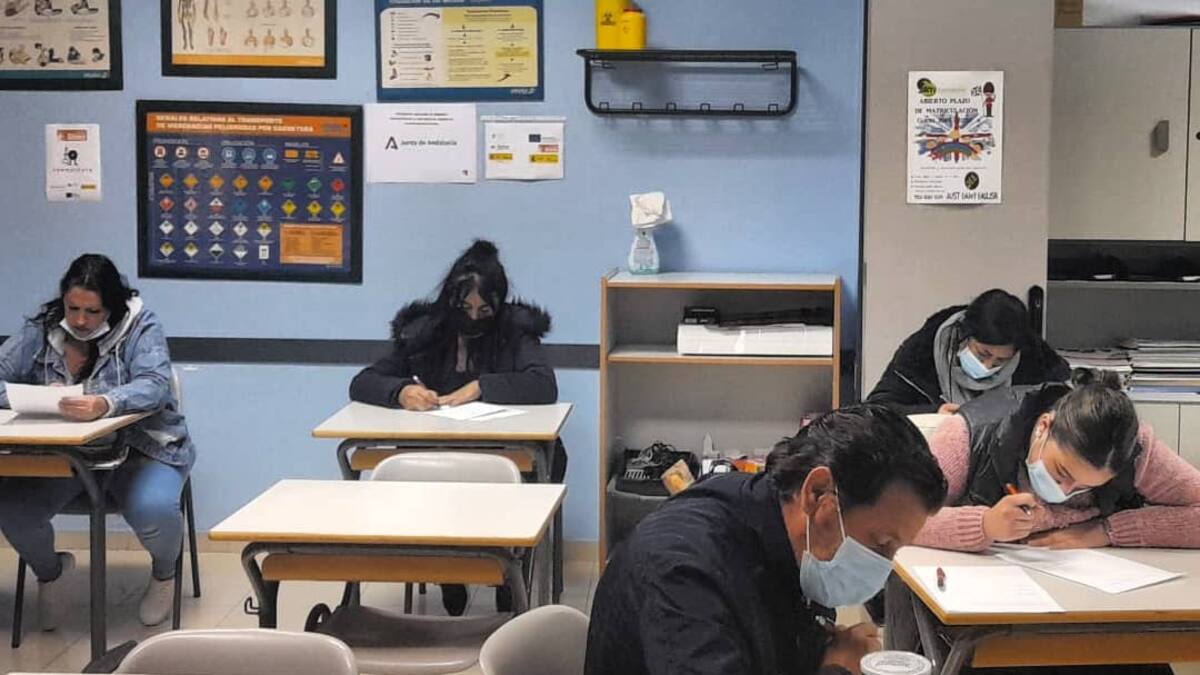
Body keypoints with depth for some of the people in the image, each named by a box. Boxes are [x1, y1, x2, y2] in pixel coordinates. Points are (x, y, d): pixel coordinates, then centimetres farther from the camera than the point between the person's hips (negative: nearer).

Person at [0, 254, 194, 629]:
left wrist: (104, 404, -48)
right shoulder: (42, 330, -2)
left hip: (139, 448, -3)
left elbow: (153, 386, -26)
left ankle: (164, 573, 7)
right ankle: (49, 571, 14)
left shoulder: (140, 327, -10)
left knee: (154, 510, -33)